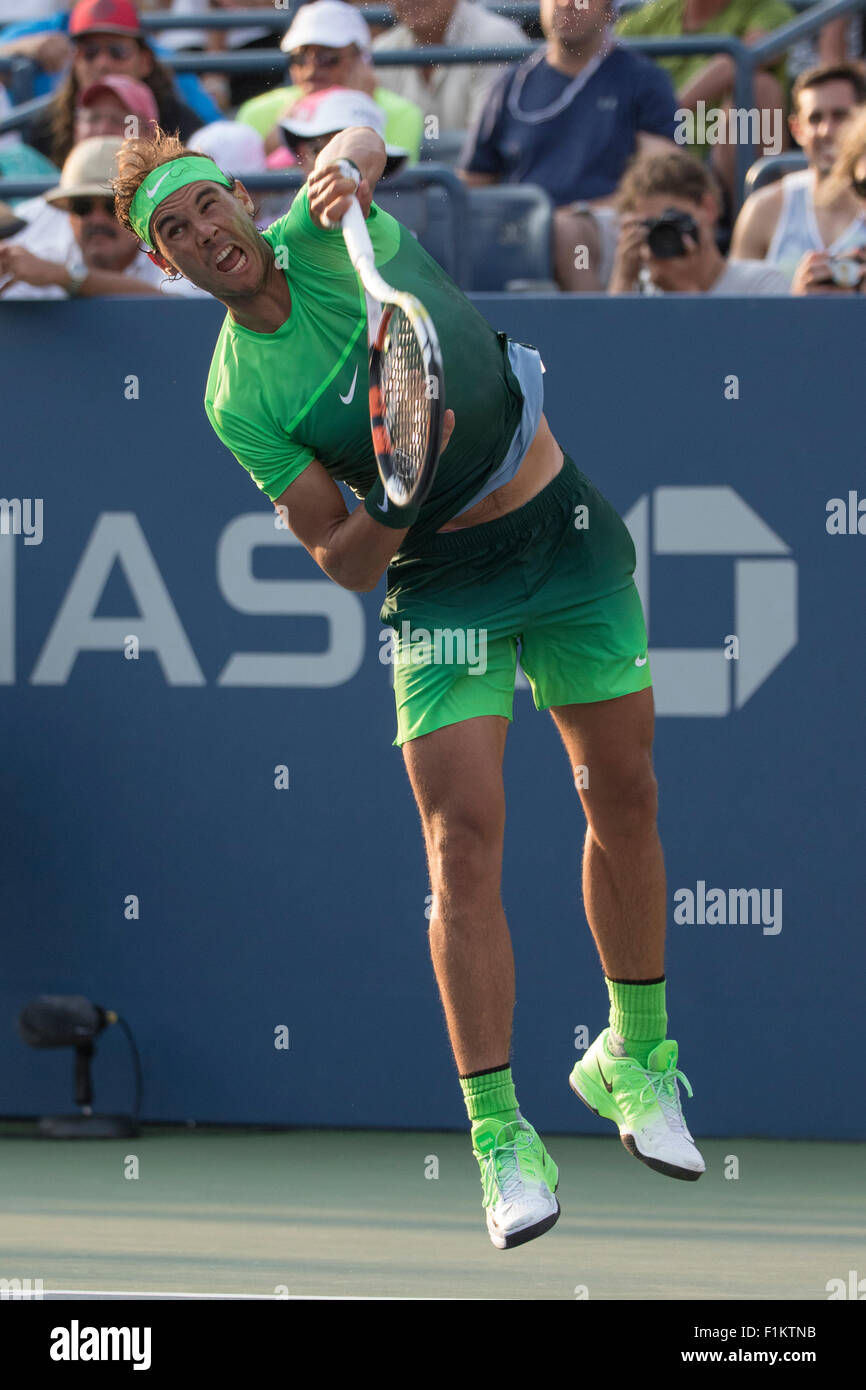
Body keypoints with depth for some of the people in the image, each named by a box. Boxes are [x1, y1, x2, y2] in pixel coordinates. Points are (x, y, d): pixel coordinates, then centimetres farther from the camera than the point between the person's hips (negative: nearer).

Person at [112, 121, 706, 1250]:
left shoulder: (327, 234, -6)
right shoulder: (239, 400, -10)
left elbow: (363, 138, -26)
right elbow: (341, 562, -9)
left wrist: (349, 159, -47)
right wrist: (401, 506, -29)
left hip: (567, 529, 2)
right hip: (441, 581, -2)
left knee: (624, 801, 8)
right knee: (465, 839, -15)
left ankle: (635, 1057, 28)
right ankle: (499, 1136, -13)